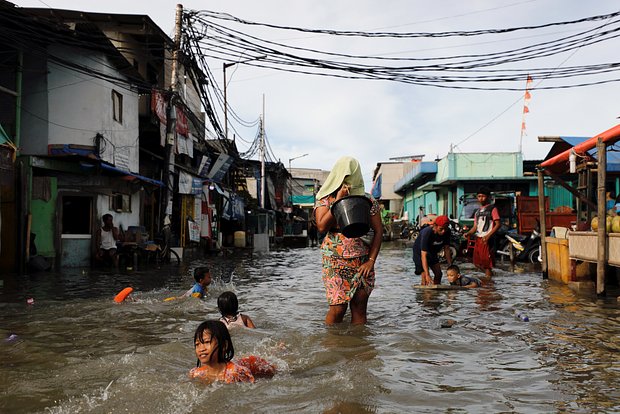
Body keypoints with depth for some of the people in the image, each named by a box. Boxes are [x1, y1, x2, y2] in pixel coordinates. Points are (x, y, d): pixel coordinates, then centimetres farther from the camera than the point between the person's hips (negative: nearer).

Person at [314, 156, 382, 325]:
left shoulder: (368, 200, 5)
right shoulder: (325, 199, 4)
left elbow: (378, 231, 3)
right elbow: (322, 227, -11)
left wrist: (371, 261, -5)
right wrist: (338, 201, -12)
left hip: (363, 263, 2)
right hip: (335, 262, -2)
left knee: (359, 308, 2)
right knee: (337, 309, -7)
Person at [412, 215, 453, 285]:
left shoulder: (447, 232, -21)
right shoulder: (427, 233, -38)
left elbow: (446, 248, -8)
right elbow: (423, 255, -41)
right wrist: (427, 275, -46)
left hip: (432, 252, 7)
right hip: (420, 252, -6)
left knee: (438, 274, 10)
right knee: (425, 278, -18)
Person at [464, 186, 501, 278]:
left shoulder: (492, 209, -2)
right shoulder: (478, 211, 20)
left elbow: (498, 224, -10)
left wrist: (488, 236, -20)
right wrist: (469, 233, -2)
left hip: (487, 240, -7)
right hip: (478, 239, 7)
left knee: (487, 263, -6)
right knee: (477, 262, 12)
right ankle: (489, 274, 32)